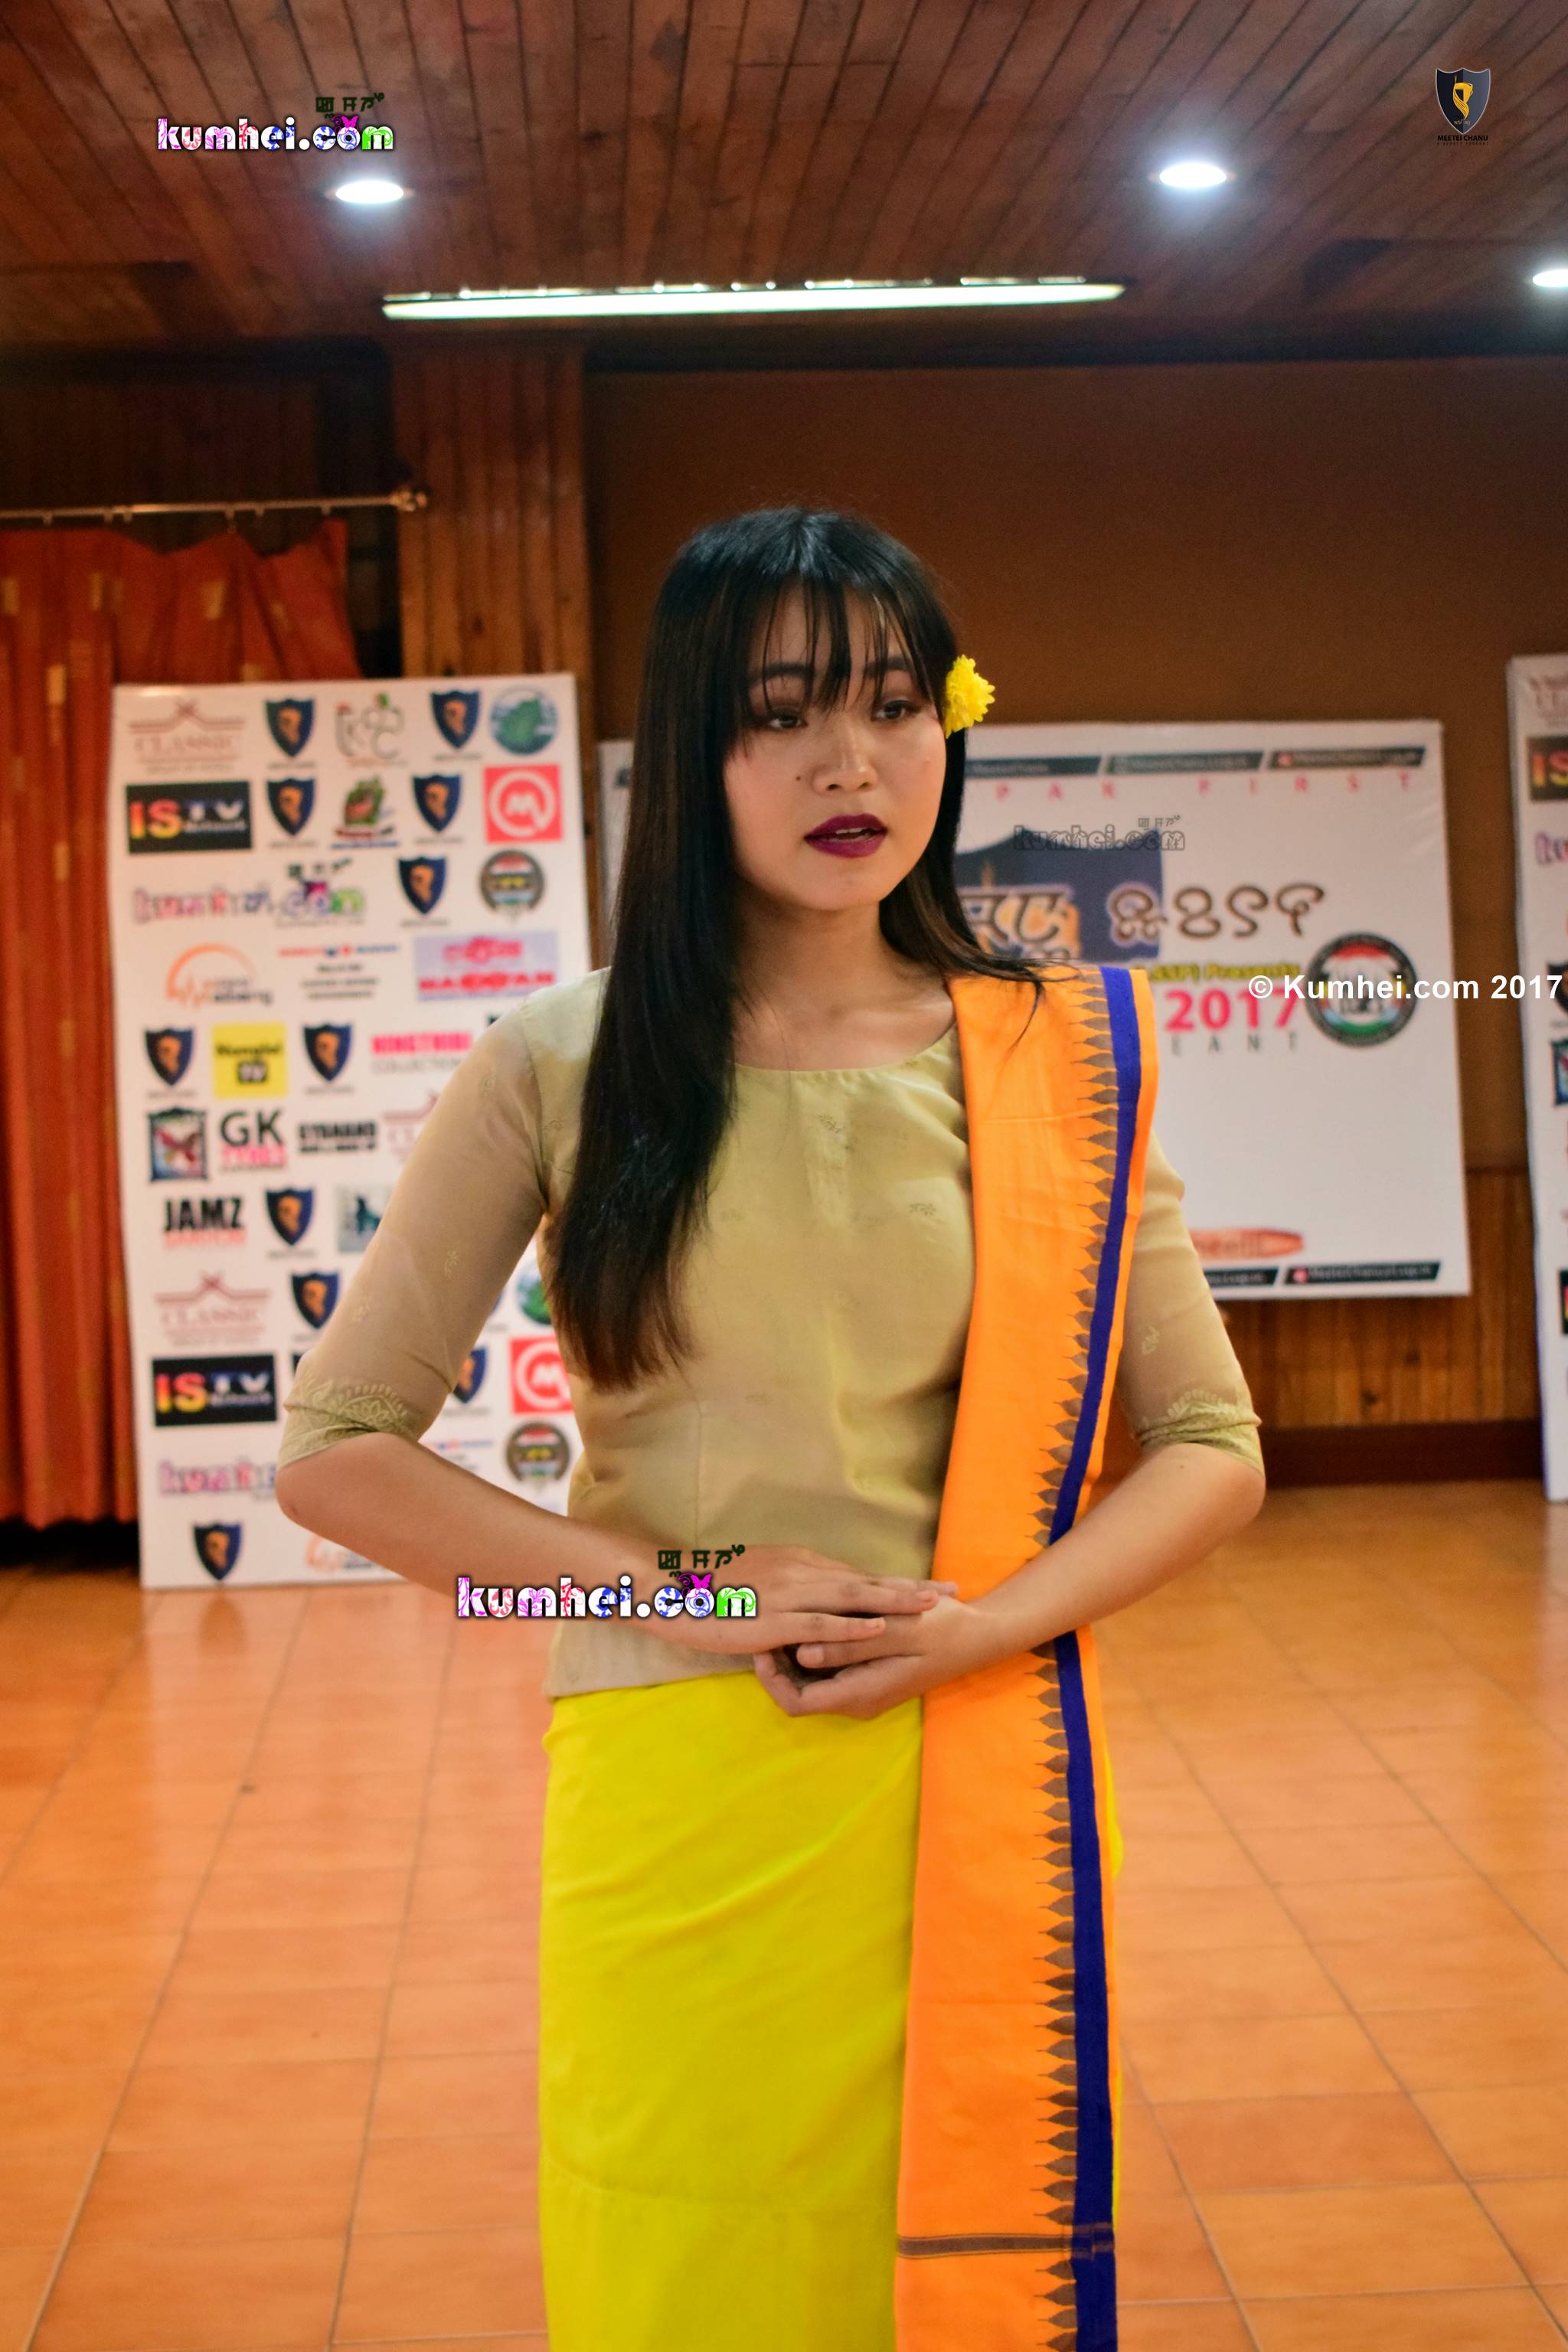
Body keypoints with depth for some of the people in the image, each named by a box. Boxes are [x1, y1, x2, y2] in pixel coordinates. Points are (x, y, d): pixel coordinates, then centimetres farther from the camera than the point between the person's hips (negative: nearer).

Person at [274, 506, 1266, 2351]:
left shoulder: (1055, 1062, 2)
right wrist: (685, 1589, -10)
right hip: (674, 1804, -1)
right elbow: (334, 1446, -2)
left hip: (974, 1807, 1)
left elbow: (1211, 1449, 6)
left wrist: (989, 1619, -12)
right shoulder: (563, 1065, -2)